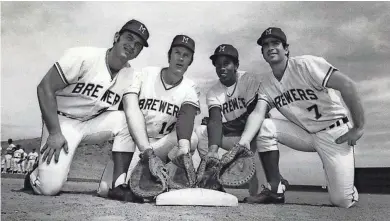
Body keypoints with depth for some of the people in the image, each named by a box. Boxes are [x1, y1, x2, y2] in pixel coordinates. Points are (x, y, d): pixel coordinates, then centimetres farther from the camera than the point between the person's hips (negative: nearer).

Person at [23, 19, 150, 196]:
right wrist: (55, 133, -23)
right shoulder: (83, 56, -18)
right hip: (62, 121, -4)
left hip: (94, 124, 5)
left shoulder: (130, 75, -4)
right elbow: (45, 88, -18)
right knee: (50, 187, -19)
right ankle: (37, 175, 19)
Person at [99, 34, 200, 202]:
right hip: (134, 142, -1)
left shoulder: (190, 88, -2)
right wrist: (145, 147, -42)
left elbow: (187, 115, -25)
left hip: (163, 145, 2)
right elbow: (132, 110, -25)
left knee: (191, 138, -28)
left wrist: (183, 146, -47)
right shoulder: (144, 74, -7)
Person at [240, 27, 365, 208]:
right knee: (265, 128, -19)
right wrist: (243, 142, -33)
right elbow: (257, 113, -14)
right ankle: (275, 191, -8)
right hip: (305, 134, 5)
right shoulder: (266, 84, 0)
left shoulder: (305, 64, -16)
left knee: (342, 201, -13)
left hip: (334, 133, -4)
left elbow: (347, 85, -20)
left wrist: (358, 128, -18)